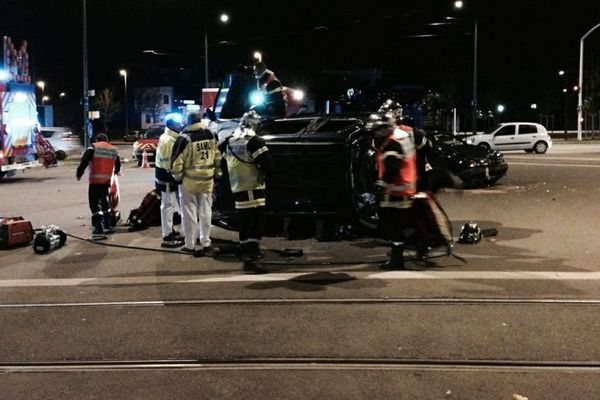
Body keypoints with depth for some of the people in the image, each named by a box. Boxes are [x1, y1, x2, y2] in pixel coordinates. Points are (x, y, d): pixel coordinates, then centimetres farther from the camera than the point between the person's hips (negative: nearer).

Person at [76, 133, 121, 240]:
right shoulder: (114, 150, 16)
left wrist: (79, 174, 0)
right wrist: (115, 172, 50)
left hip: (95, 181, -5)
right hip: (106, 181, 5)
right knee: (104, 202, 23)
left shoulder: (93, 148, -1)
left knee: (94, 204, -7)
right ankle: (106, 226, 31)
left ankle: (98, 230, -17)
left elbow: (84, 161, -11)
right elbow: (118, 165, 29)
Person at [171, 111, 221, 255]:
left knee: (189, 214, 4)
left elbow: (176, 163, -14)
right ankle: (206, 243, 17)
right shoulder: (211, 136, 2)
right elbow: (218, 158, 9)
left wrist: (178, 177, 0)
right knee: (205, 212, 13)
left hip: (189, 181, -4)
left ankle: (190, 245, 8)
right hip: (207, 180, 5)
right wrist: (216, 173, 19)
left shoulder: (185, 139, -15)